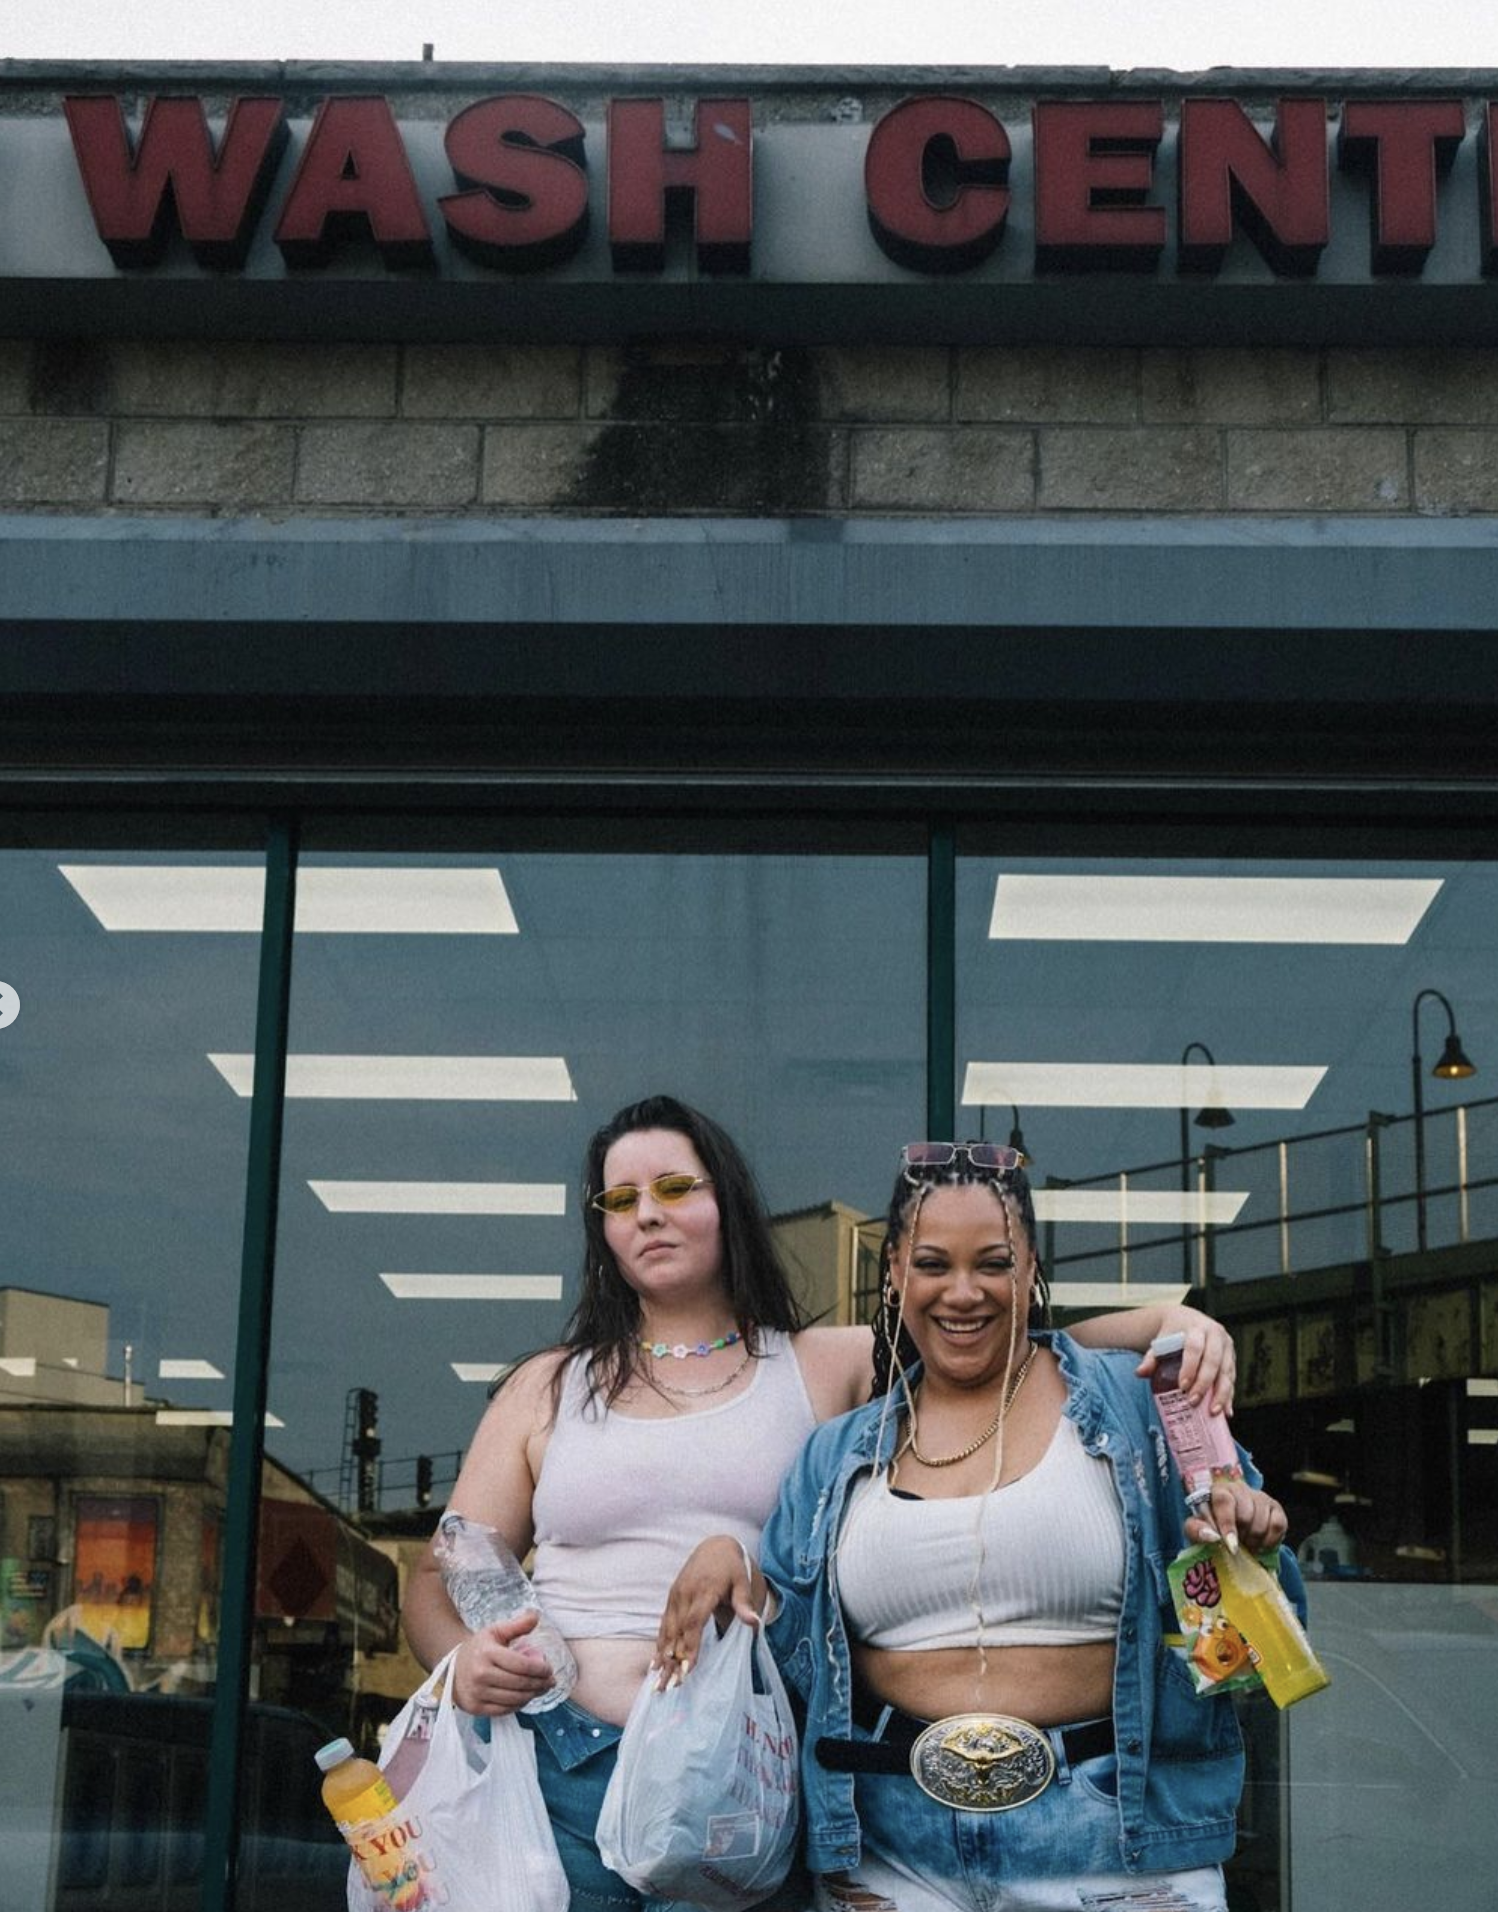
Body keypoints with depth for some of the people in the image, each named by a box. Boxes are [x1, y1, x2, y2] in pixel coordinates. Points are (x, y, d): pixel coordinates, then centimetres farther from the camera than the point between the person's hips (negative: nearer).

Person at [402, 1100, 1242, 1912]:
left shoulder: (832, 1368, 10)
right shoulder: (548, 1390, 14)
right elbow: (440, 1576, 13)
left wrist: (1165, 1321, -15)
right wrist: (463, 1657, -9)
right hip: (566, 1774, 1)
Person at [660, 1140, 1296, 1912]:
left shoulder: (1133, 1406, -1)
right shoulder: (839, 1459, 9)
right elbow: (800, 1648, 11)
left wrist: (1242, 1547, -19)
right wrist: (734, 1568, -6)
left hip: (1112, 1848, -2)